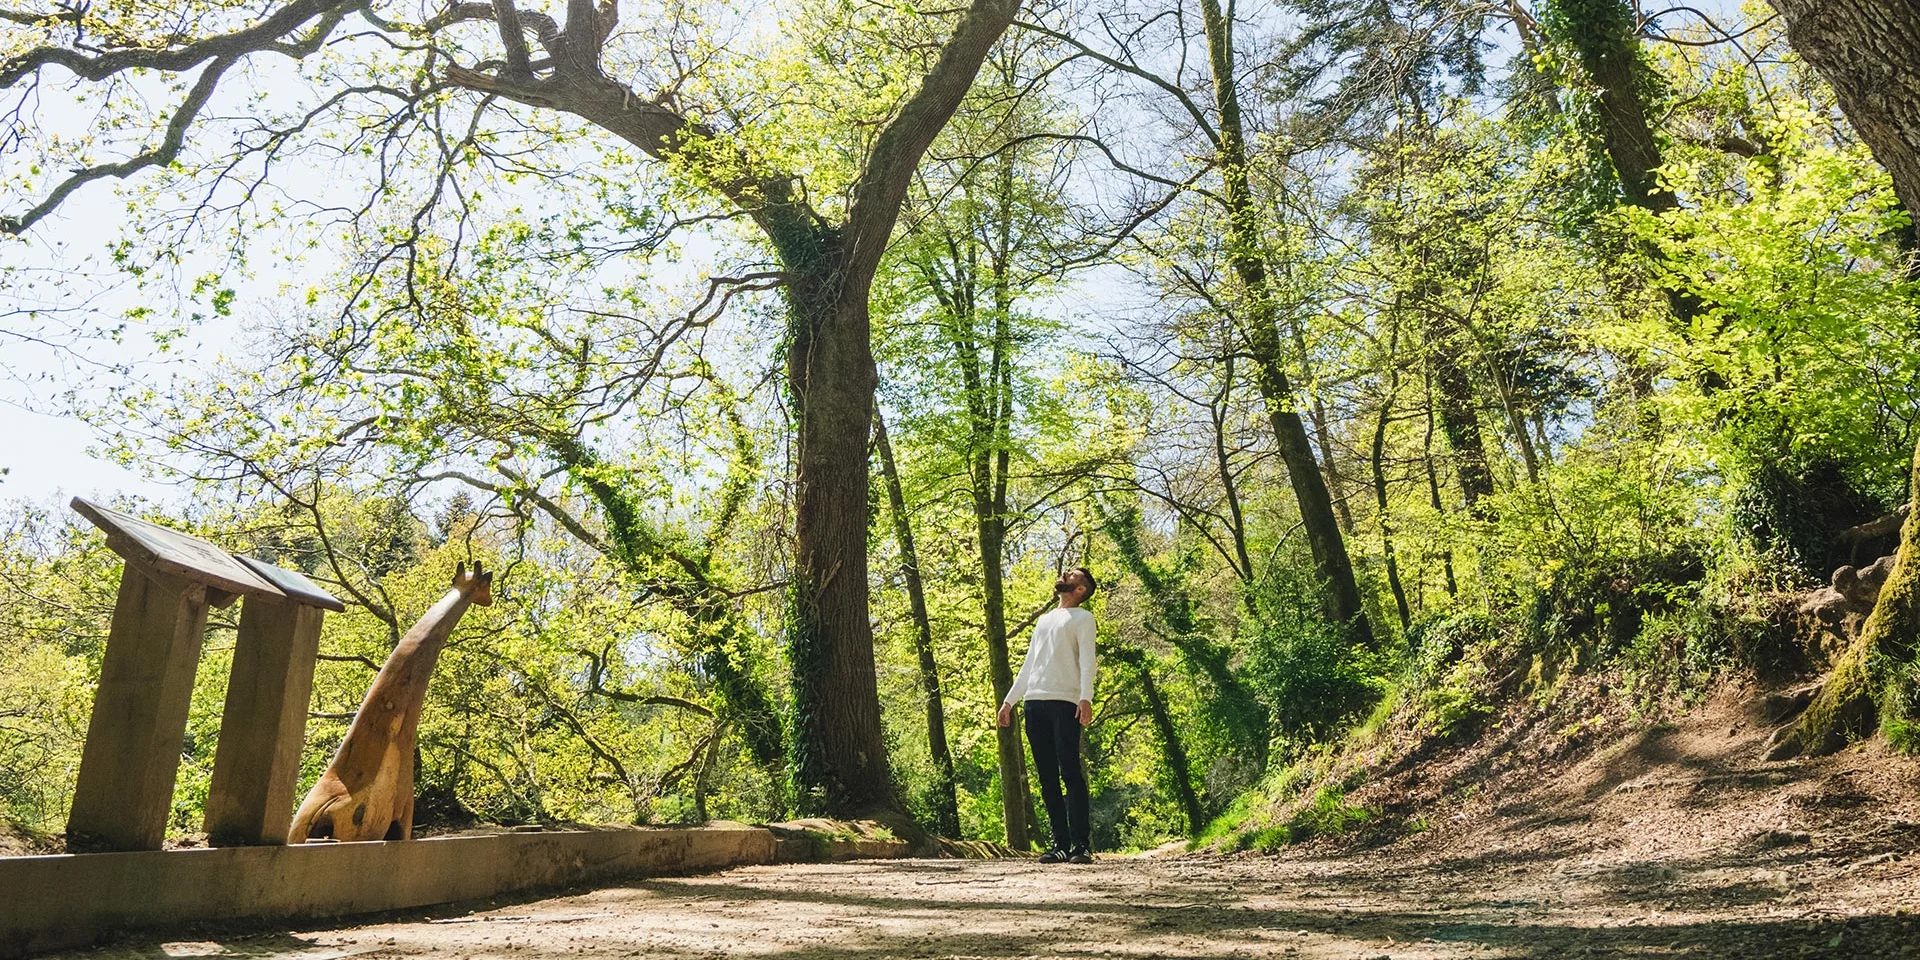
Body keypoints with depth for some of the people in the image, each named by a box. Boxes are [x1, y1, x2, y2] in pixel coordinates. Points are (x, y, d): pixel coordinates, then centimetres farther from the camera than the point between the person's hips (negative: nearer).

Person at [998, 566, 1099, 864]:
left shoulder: (1082, 617, 8)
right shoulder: (1044, 620, 28)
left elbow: (1087, 661, -5)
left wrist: (1086, 698, -20)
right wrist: (1009, 700, 21)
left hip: (1065, 702, -6)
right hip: (1034, 703, 6)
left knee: (1071, 774, -12)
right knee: (1047, 779, 4)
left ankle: (1081, 845, -10)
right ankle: (1061, 844, 7)